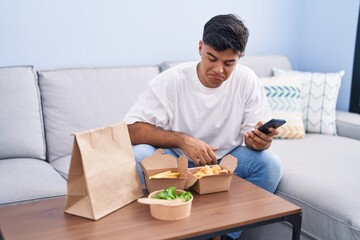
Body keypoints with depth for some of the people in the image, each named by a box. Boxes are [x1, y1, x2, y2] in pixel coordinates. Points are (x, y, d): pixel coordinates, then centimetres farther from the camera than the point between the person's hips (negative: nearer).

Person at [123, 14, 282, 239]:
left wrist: (260, 141, -34)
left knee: (271, 163, -23)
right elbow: (131, 129, -22)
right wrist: (182, 140, -34)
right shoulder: (171, 80, -18)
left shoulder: (247, 80, -12)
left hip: (225, 162, 2)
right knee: (138, 156, -30)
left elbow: (257, 138, -8)